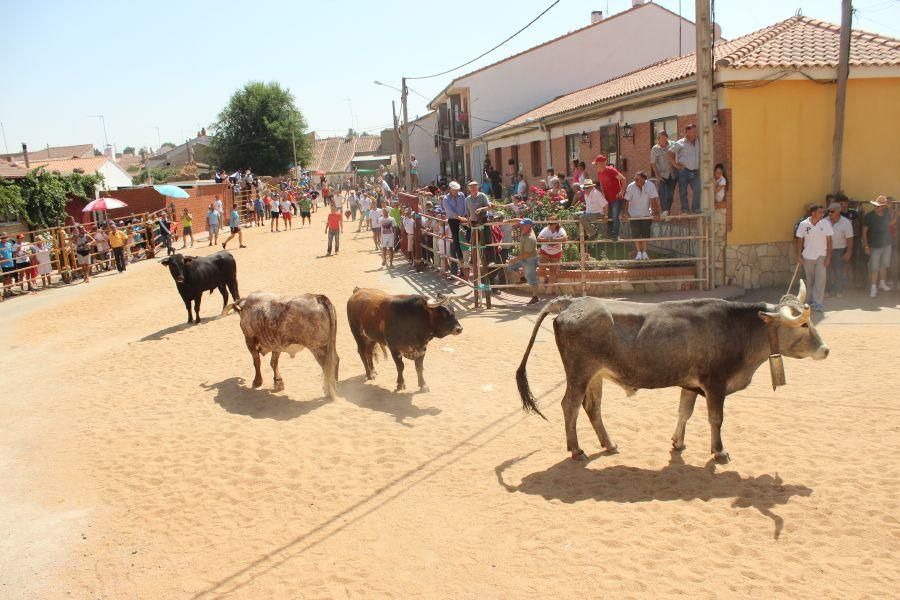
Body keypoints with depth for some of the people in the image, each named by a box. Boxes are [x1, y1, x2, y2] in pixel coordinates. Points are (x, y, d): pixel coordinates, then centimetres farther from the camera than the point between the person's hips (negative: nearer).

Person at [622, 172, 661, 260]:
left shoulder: (650, 185, -16)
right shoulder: (630, 187, -15)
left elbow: (653, 200, -15)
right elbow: (627, 200, -10)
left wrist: (655, 212, -18)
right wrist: (626, 213, -15)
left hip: (646, 214, 0)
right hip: (634, 214, 0)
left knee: (646, 233, 4)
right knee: (636, 234, 0)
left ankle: (645, 252, 17)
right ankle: (639, 253, 11)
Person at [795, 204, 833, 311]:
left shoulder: (826, 223, -6)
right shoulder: (803, 224, -6)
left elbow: (829, 241, -3)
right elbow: (800, 240, 1)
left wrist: (828, 257, -6)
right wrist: (799, 256, -2)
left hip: (821, 256, -1)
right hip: (807, 257, 1)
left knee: (820, 279, -9)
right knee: (810, 280, 12)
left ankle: (817, 303, -7)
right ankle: (812, 299, 30)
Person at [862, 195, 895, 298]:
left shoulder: (887, 213, -2)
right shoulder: (869, 216, -15)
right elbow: (864, 231, -12)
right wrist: (866, 246, -14)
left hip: (886, 244, 5)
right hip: (875, 246, -5)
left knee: (884, 265, 17)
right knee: (874, 267, -5)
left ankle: (882, 283, 34)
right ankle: (873, 287, 5)